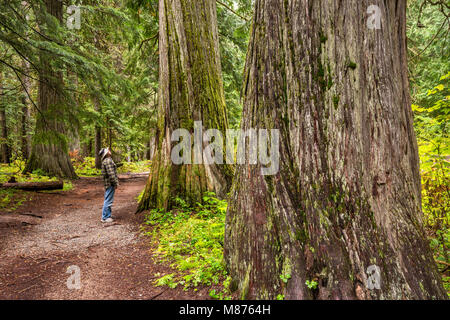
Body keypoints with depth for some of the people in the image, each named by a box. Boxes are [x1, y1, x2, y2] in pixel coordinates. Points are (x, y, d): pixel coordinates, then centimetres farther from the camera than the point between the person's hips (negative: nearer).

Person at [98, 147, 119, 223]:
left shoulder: (106, 161, 17)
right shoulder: (108, 161, -16)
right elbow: (110, 173, -22)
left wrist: (116, 182, 22)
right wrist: (115, 183, -18)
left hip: (109, 184, 11)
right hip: (110, 184, -11)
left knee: (108, 200, 17)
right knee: (108, 200, -5)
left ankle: (108, 215, 26)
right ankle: (105, 217, 0)